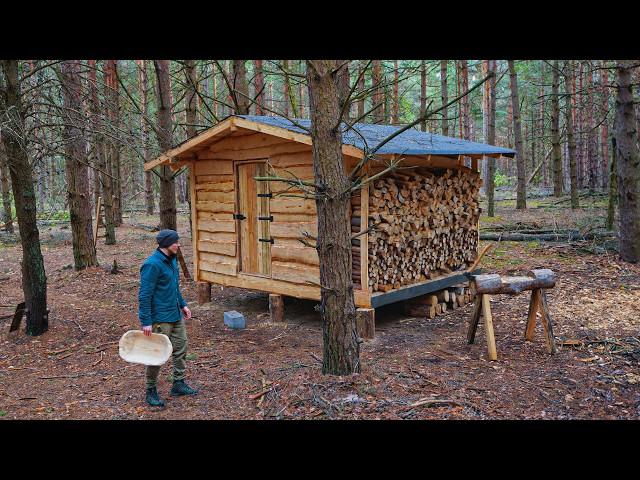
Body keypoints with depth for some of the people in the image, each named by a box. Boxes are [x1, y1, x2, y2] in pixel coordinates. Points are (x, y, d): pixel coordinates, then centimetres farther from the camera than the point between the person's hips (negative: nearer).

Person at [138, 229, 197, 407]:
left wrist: (182, 305, 19)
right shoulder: (152, 264, -21)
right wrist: (146, 322, -21)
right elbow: (144, 295, -21)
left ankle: (179, 384, 29)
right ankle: (151, 391, 19)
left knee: (181, 347, 15)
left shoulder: (172, 260, 8)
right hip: (160, 319, -9)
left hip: (176, 315, 9)